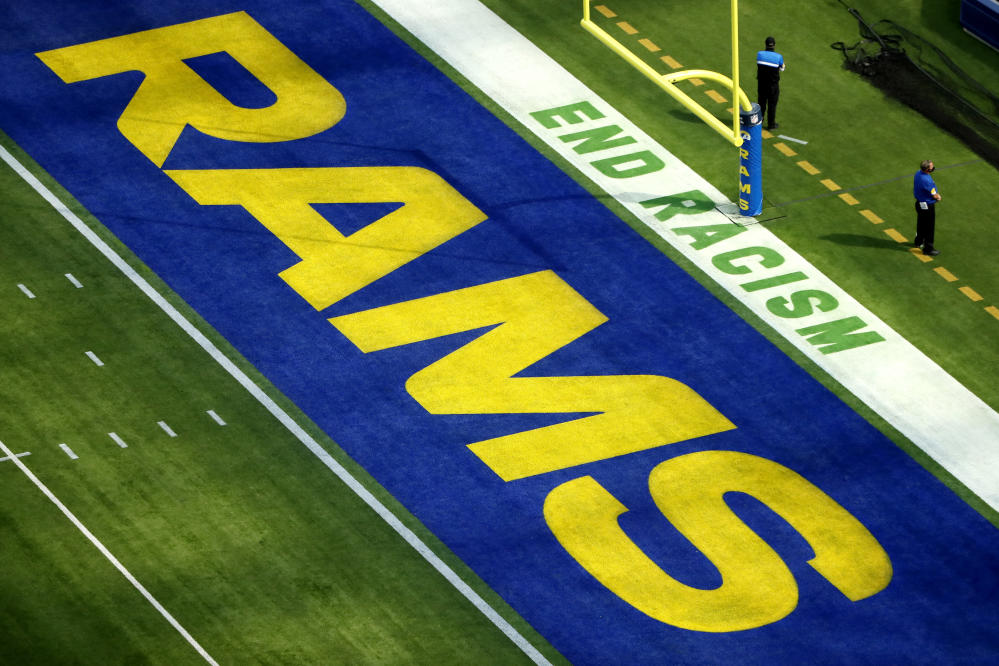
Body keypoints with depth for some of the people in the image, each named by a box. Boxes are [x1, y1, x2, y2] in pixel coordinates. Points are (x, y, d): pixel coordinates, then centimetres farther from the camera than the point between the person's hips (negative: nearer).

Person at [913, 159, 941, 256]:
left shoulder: (918, 173, -5)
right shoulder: (926, 180, -33)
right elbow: (935, 195, -20)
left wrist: (936, 195, -1)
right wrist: (938, 197, 3)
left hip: (919, 203, 9)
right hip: (927, 206, -9)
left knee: (921, 224, 27)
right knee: (929, 227, 6)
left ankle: (919, 242, 46)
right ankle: (928, 248, 16)